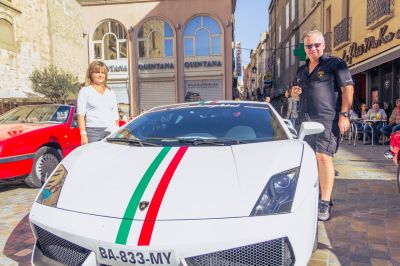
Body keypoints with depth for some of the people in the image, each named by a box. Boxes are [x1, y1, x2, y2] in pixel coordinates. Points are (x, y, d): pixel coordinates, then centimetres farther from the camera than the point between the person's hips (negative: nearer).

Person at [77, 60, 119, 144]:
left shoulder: (111, 92, 19)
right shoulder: (85, 90, 8)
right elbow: (81, 114, 0)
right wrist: (83, 134, -10)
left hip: (111, 132, 3)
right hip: (93, 131, -3)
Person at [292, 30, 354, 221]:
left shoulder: (334, 63, 1)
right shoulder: (301, 70, 20)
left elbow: (348, 88, -6)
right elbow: (297, 92, 32)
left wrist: (344, 114, -15)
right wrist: (295, 92, 7)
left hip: (328, 118, -7)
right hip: (306, 119, 7)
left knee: (323, 157, -15)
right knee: (312, 158, 13)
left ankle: (324, 204, -9)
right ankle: (320, 194, 28)